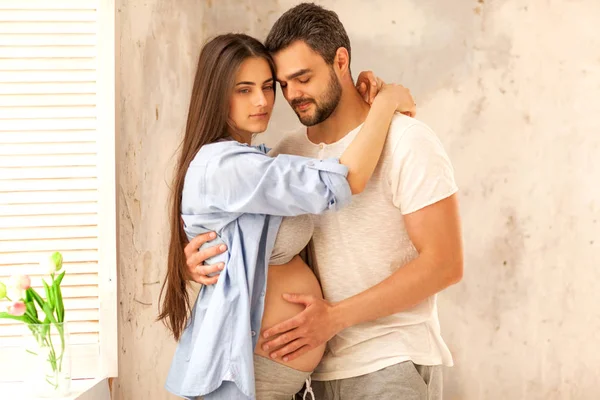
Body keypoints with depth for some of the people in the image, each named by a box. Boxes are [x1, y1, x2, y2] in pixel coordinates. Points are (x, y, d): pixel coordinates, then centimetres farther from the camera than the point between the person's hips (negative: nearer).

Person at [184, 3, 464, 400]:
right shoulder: (287, 153, 4)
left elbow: (444, 263, -16)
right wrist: (204, 253, -11)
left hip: (393, 366, -5)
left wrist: (335, 316, -20)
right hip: (320, 366, 5)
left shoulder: (407, 142, -12)